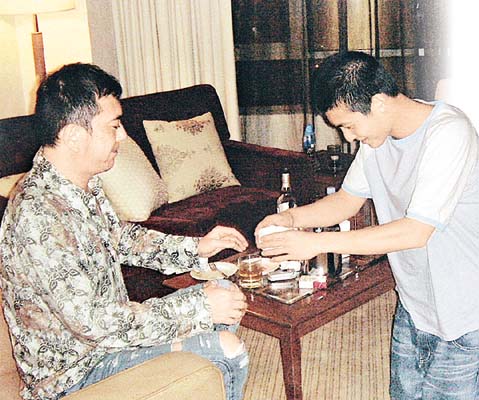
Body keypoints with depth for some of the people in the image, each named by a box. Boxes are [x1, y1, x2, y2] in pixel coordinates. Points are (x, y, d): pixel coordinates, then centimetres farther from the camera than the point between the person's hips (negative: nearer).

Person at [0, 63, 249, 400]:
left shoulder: (84, 184, -2)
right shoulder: (38, 217, -32)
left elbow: (121, 237, 16)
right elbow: (92, 323, -31)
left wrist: (196, 248, 6)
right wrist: (198, 308, -24)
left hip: (106, 325, 9)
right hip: (74, 373, -9)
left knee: (225, 293, 13)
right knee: (227, 352, -19)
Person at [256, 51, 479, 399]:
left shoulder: (449, 134, -26)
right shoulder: (378, 134, 0)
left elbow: (417, 231, -30)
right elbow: (348, 200, 9)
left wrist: (318, 243, -29)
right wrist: (292, 218, -10)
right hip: (413, 307, 7)